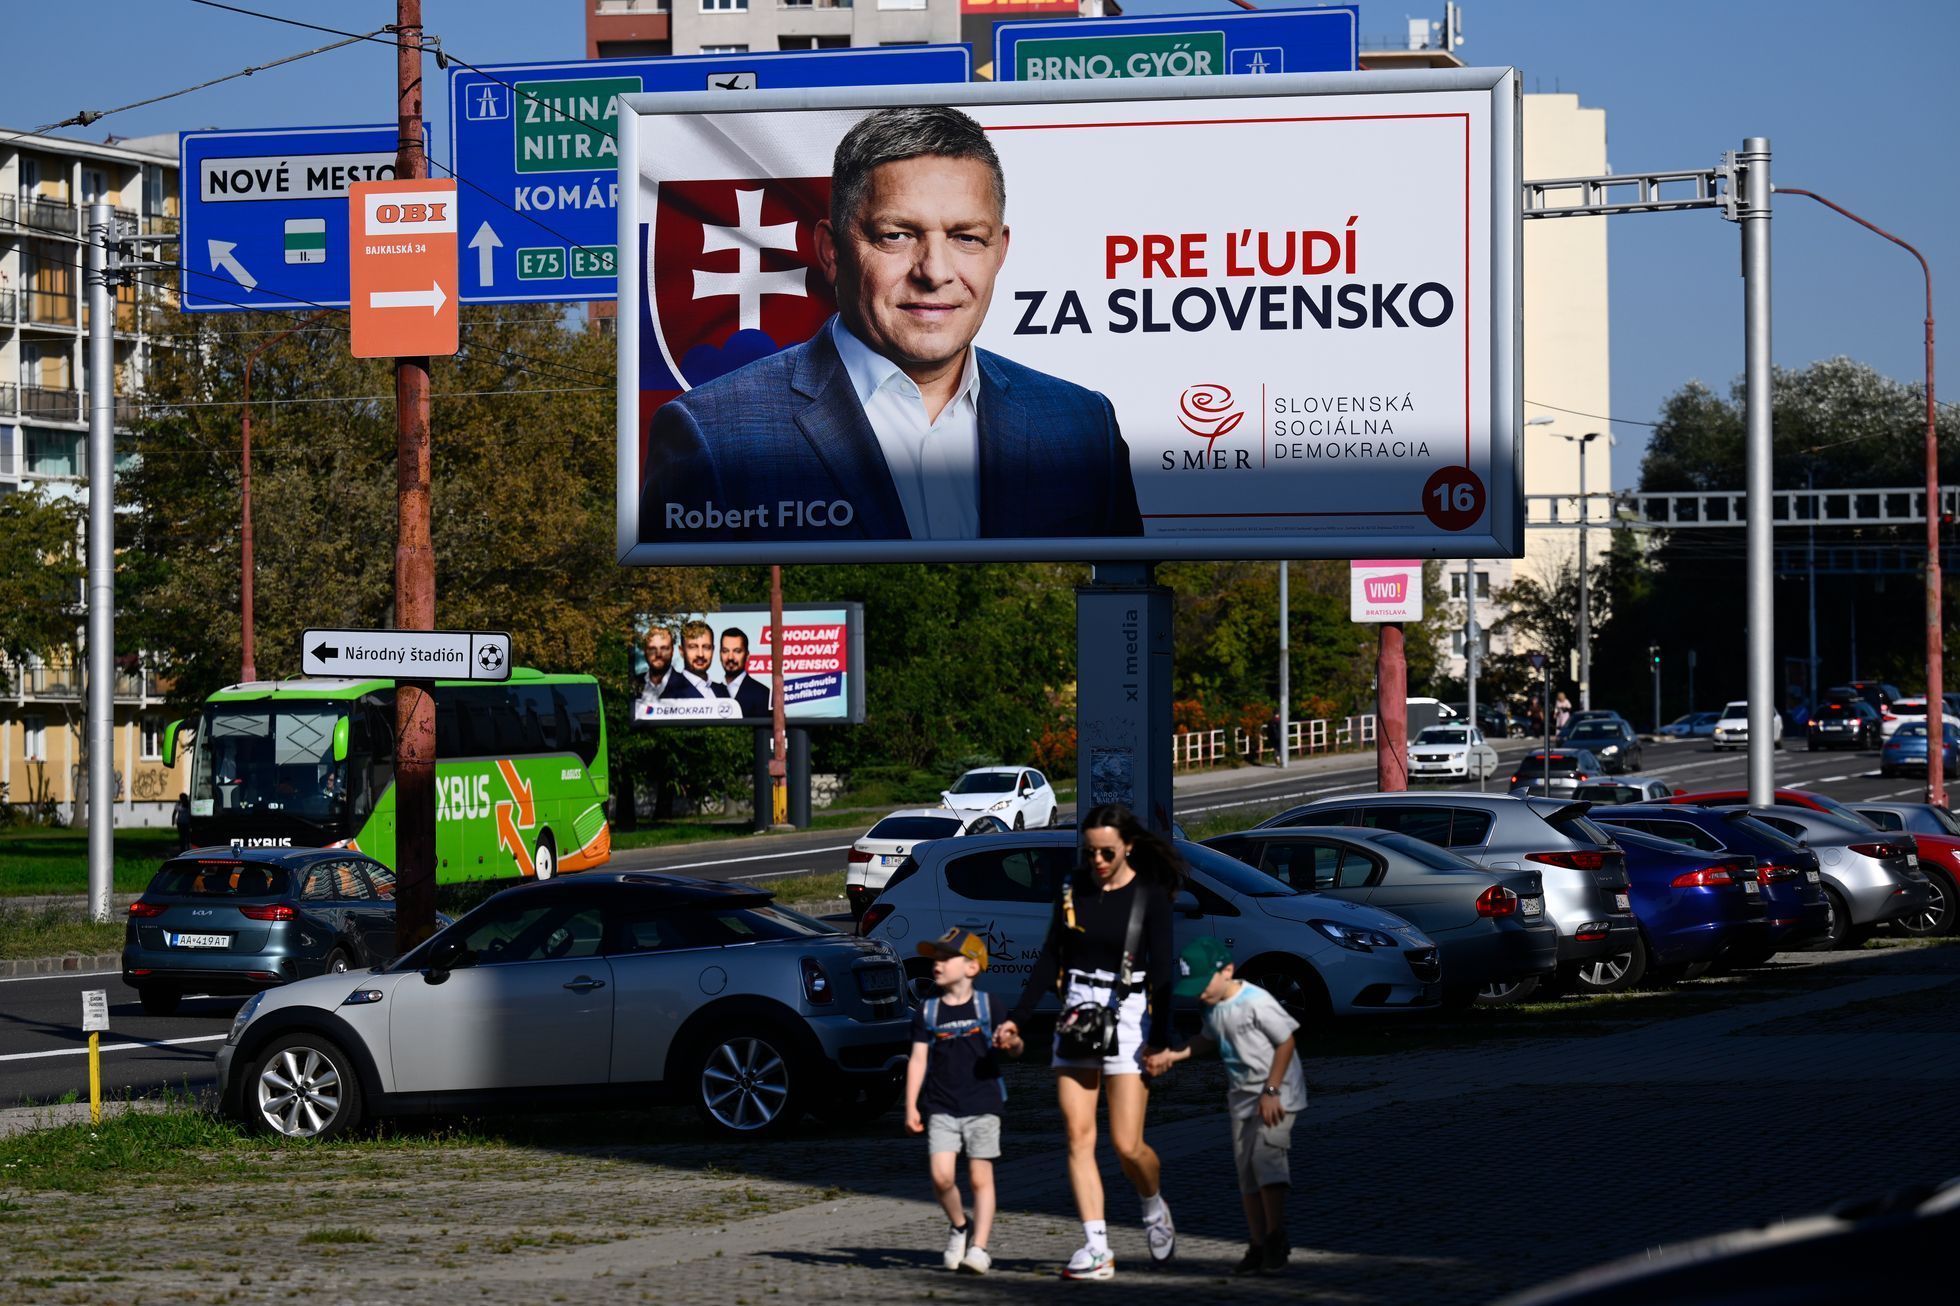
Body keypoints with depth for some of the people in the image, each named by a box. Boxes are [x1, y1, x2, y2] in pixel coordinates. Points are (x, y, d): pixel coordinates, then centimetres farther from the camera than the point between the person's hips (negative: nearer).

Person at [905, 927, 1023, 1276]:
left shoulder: (987, 1007, 3)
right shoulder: (927, 1013, 7)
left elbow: (1014, 1046, 3)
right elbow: (918, 1059, 6)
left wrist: (1012, 1044, -22)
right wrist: (911, 1107, -1)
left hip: (982, 1104, -1)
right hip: (941, 1108, 1)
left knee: (980, 1177, -2)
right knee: (942, 1175, -11)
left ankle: (979, 1247, 2)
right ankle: (959, 1226, 15)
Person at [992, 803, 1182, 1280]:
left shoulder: (1150, 896, -6)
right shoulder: (1074, 888, 6)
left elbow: (1163, 970, -9)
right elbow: (1050, 959, 14)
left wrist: (1160, 1040, -17)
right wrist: (1017, 1018, 10)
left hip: (1128, 1014, -4)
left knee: (1127, 1145, -7)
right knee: (1079, 1137, -4)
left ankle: (1154, 1211, 24)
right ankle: (1096, 1249, -4)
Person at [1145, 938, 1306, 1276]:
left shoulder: (1257, 1002, -21)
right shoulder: (1214, 1007, 4)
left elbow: (1286, 1042, -16)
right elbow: (1209, 1038, 23)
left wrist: (1271, 1090, -18)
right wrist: (1173, 1056, 11)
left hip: (1276, 1096, -8)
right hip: (1241, 1096, 8)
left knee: (1265, 1157, -20)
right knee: (1246, 1171, 5)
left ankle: (1276, 1239, -15)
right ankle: (1258, 1246, 10)